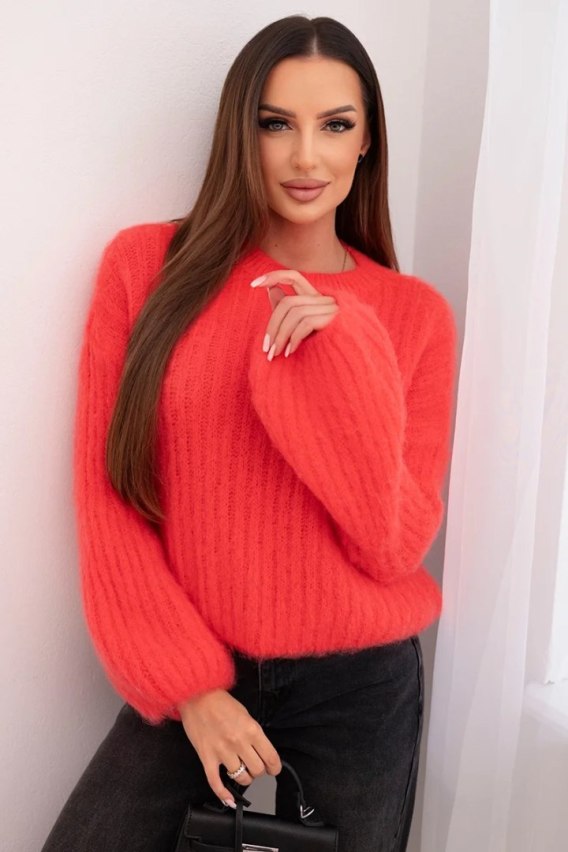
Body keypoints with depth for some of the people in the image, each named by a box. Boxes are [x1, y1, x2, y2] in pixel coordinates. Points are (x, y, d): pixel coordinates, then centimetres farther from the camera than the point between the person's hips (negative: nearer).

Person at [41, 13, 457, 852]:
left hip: (360, 689, 1)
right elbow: (106, 497, -5)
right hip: (190, 681, 0)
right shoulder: (146, 267, -4)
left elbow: (396, 548, -9)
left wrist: (341, 353, -20)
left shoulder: (414, 313, -4)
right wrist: (187, 684, -10)